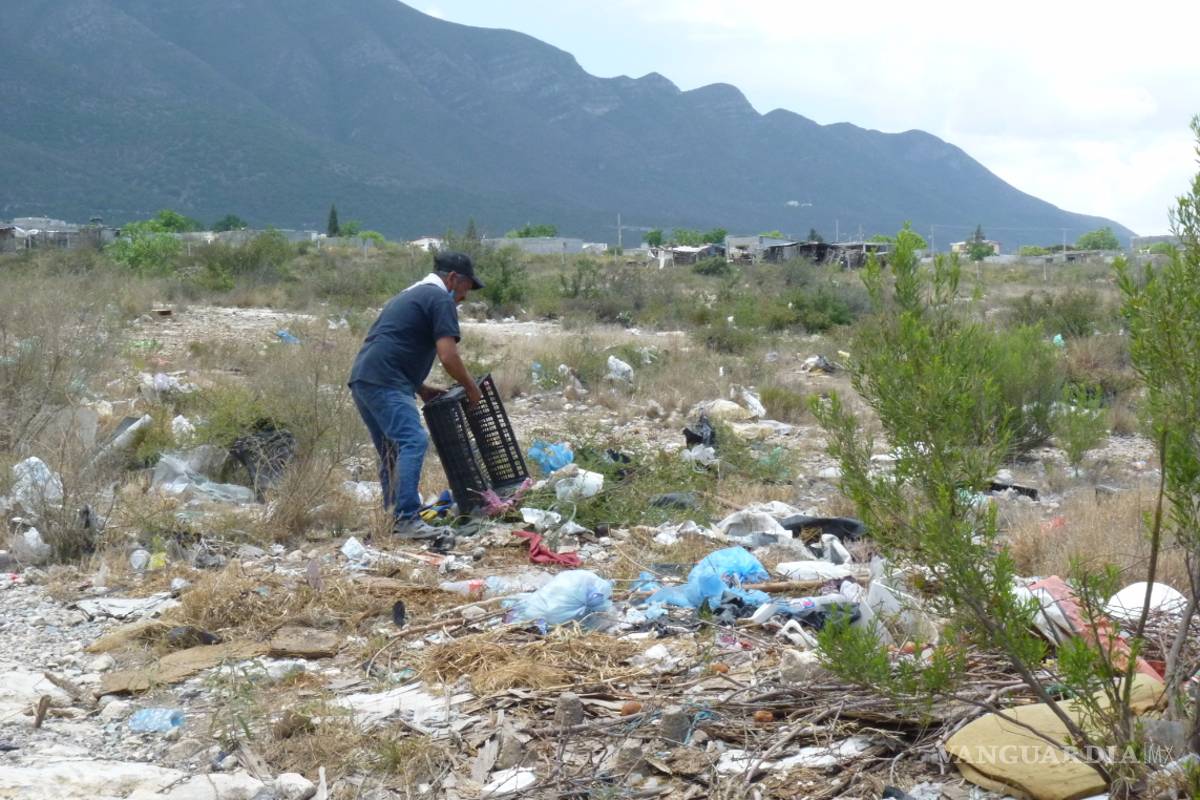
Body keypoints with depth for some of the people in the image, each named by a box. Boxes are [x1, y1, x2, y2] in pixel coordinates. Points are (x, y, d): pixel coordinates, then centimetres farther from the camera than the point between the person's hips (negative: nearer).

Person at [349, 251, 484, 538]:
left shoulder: (410, 295, 28)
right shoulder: (441, 299, -2)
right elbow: (448, 356, -11)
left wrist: (421, 389, 26)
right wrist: (470, 387, 4)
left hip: (361, 379, 10)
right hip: (385, 383, -10)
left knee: (392, 451, 17)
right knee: (414, 441, -17)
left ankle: (393, 512, 21)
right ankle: (407, 518, -24)